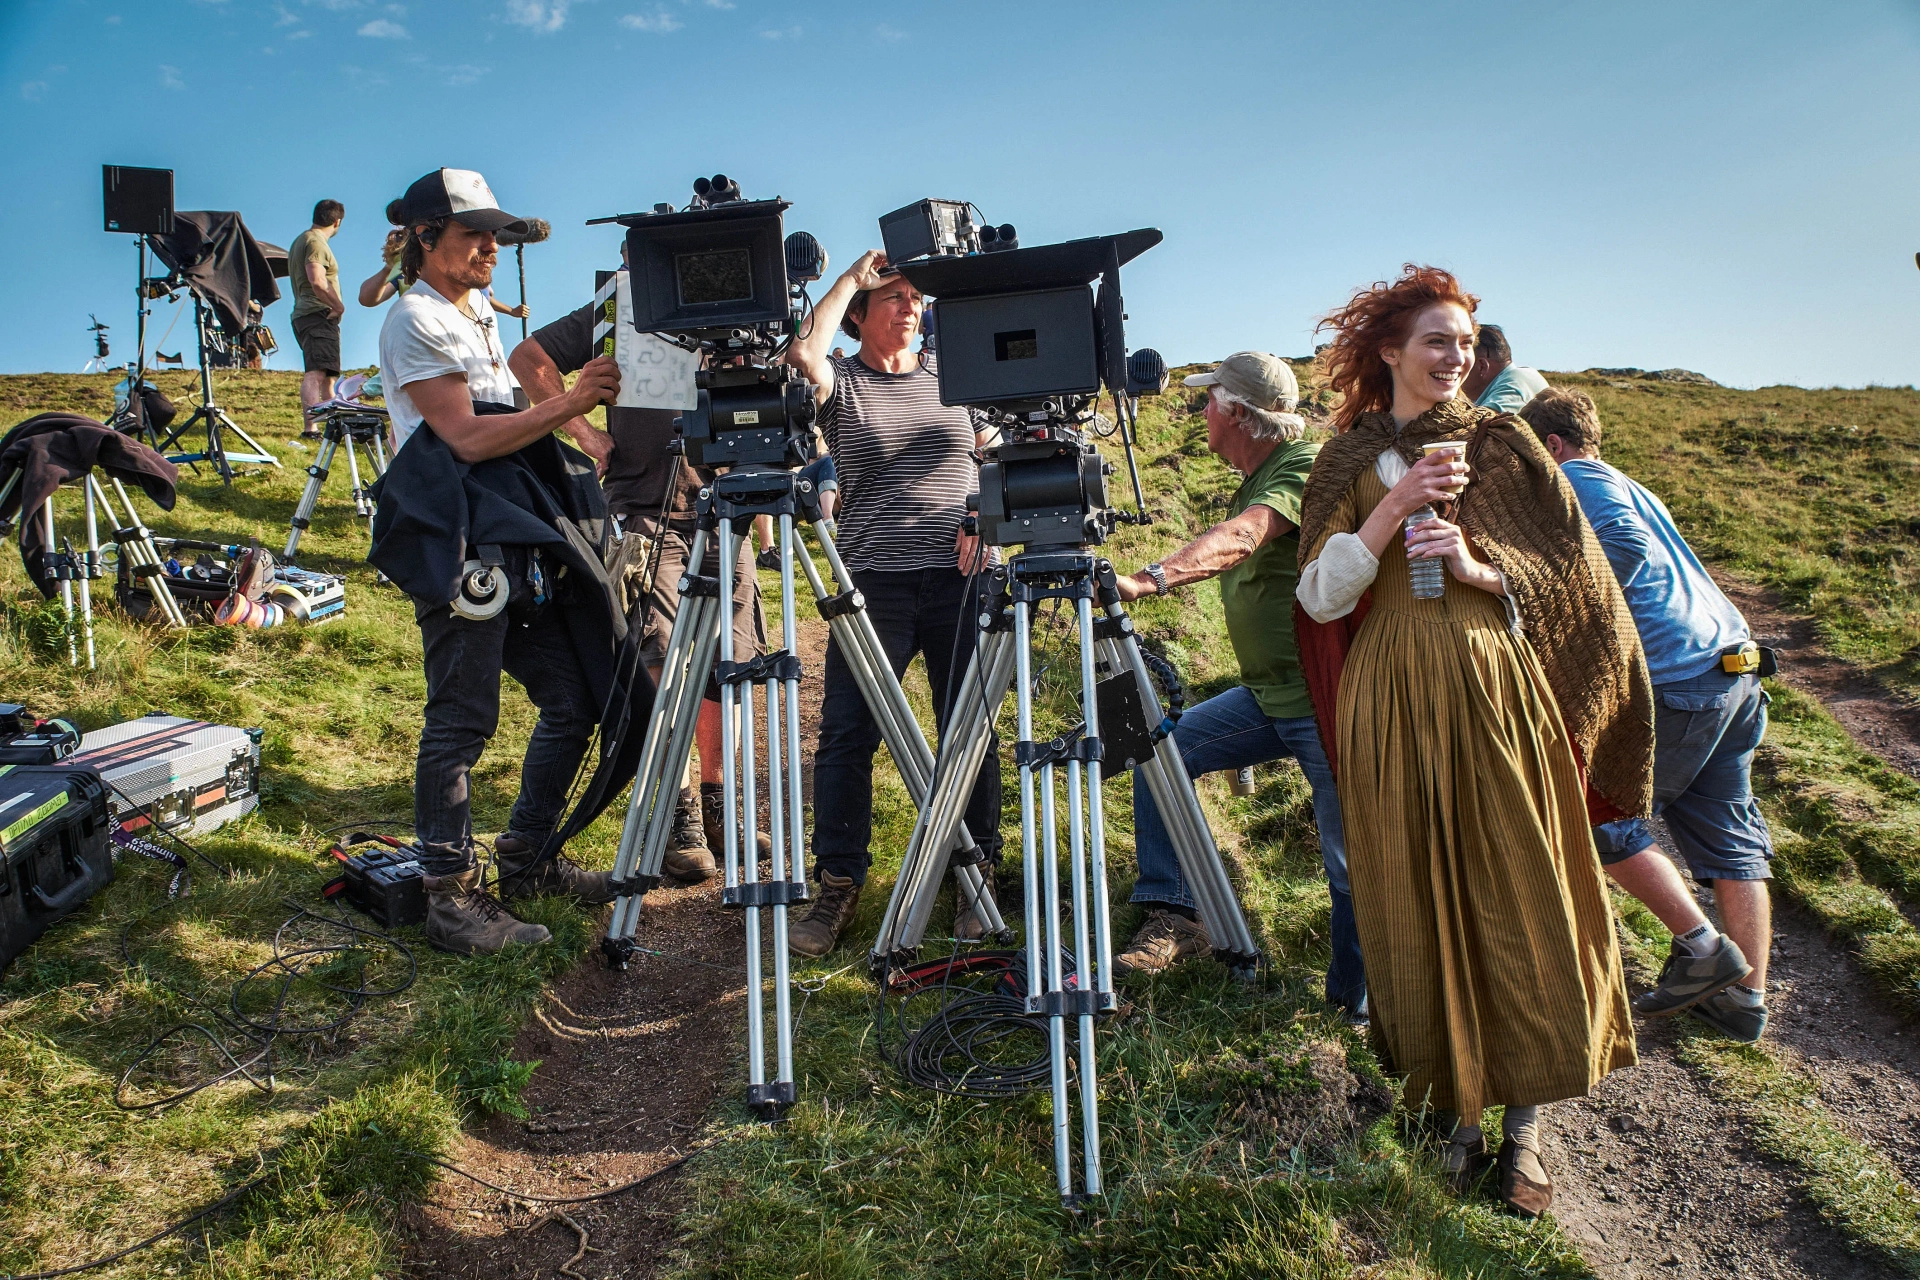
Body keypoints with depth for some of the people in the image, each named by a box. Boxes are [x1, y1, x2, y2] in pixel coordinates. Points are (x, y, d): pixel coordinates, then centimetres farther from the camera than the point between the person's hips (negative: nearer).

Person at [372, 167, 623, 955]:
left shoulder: (478, 317, 23)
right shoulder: (414, 322, -4)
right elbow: (468, 438, -14)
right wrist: (570, 403, -18)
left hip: (519, 540, 9)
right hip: (460, 545, -9)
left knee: (576, 699, 8)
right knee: (462, 721, -6)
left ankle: (526, 860, 21)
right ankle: (450, 898, 4)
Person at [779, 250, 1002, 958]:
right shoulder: (840, 383, 5)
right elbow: (803, 353, -18)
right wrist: (850, 276, -4)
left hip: (960, 577, 3)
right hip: (872, 581, -2)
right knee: (846, 734, -3)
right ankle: (837, 886, 8)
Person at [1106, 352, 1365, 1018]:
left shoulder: (1308, 466, -17)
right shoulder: (1253, 481, 13)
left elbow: (1240, 537, -35)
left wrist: (1152, 579, -48)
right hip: (1265, 695, 9)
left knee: (1351, 864, -3)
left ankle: (1360, 1001, 16)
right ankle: (1174, 918, 8)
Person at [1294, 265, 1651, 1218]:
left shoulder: (1503, 443, 6)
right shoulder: (1350, 459, 6)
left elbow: (1576, 575, 5)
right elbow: (1319, 597, -3)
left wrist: (1482, 569, -13)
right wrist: (1395, 506, -14)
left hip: (1502, 699, 0)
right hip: (1395, 709, 0)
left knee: (1521, 907, 3)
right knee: (1421, 913, 5)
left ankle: (1523, 1124, 19)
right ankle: (1452, 1109, 22)